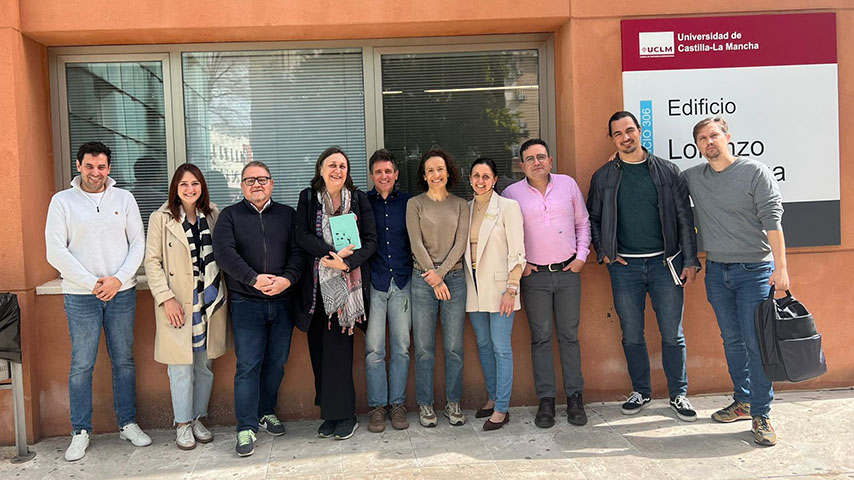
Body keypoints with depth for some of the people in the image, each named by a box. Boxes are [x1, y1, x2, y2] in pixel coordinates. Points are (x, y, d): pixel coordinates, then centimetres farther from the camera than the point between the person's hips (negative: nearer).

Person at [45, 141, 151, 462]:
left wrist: (119, 279, -10)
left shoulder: (124, 198, 5)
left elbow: (138, 243, 3)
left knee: (124, 360, 9)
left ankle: (127, 424, 21)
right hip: (81, 296, -2)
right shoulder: (62, 201, 0)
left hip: (122, 292, 2)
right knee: (81, 365, 2)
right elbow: (56, 251, -5)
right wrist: (92, 283, -12)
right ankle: (80, 432, 15)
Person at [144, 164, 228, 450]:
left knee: (204, 364, 9)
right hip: (177, 304, -3)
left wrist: (223, 295, 4)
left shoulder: (213, 216, 8)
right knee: (181, 366, -1)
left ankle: (198, 419, 23)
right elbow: (152, 262, -3)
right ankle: (183, 424, 13)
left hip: (209, 302, 3)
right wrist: (166, 297, -12)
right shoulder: (161, 218, -2)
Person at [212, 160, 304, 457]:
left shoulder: (287, 215, 12)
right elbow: (224, 252, -8)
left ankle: (266, 412, 28)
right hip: (246, 303, -2)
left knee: (276, 363, 10)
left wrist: (287, 279, -17)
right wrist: (254, 279, -20)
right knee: (248, 365, -4)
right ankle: (246, 427, 3)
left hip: (282, 301, 3)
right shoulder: (230, 216, 6)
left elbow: (298, 252, 2)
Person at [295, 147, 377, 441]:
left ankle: (344, 414, 6)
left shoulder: (358, 199, 5)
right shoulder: (308, 197, 8)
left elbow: (370, 240, -1)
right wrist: (333, 253, -17)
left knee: (338, 347, -6)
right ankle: (331, 413, 15)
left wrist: (346, 262, -17)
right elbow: (302, 236, -3)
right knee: (319, 349, 3)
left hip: (349, 282, -2)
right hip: (318, 284, 2)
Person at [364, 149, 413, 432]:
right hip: (374, 284, -1)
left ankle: (397, 404, 17)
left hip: (403, 282, 1)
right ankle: (377, 406, 12)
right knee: (373, 349, -1)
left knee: (401, 347, 5)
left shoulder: (408, 202, 9)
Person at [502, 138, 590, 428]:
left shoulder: (568, 184, 5)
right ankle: (546, 400, 10)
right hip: (534, 274, -1)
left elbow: (583, 222, 12)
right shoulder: (512, 193, 0)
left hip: (568, 272, 1)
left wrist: (581, 255, 3)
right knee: (541, 338, 3)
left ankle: (574, 397, 14)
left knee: (569, 336, 5)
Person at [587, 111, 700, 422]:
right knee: (632, 335, 8)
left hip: (665, 262, -1)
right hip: (624, 266, 1)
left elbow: (685, 217, 4)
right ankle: (641, 392, 24)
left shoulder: (667, 171, 4)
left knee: (672, 334, 3)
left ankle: (678, 394, 18)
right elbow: (592, 219, 14)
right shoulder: (603, 177, 6)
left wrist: (690, 260, -1)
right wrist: (603, 251, 1)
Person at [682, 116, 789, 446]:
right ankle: (742, 401, 26)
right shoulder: (692, 177, 7)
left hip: (754, 270, -4)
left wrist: (780, 267, -16)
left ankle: (760, 414, 2)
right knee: (732, 341, 13)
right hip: (716, 271, 5)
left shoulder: (755, 172, -5)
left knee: (756, 343, -6)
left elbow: (772, 220, -10)